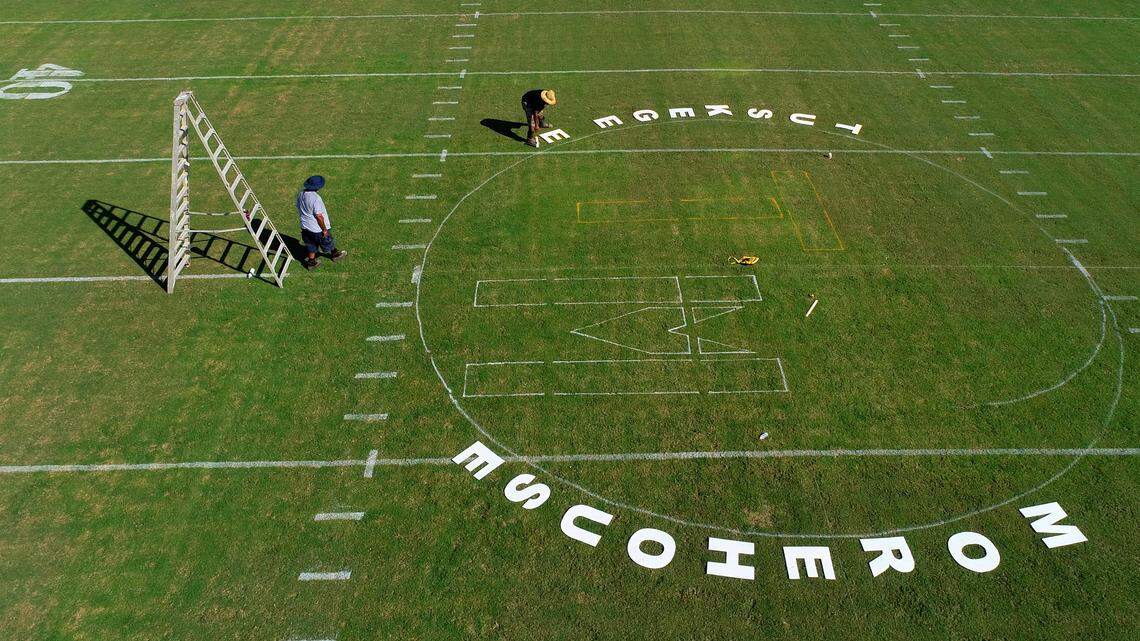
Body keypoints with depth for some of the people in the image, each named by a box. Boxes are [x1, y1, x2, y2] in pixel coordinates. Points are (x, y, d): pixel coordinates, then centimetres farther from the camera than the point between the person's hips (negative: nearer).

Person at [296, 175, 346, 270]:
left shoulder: (301, 194, -6)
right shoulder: (315, 198, -31)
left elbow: (299, 210, 9)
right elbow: (319, 216, -28)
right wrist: (324, 229, -17)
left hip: (305, 226, 7)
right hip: (317, 228, -7)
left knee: (311, 245, 24)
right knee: (328, 243, 21)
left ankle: (311, 262, 36)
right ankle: (334, 254, 44)